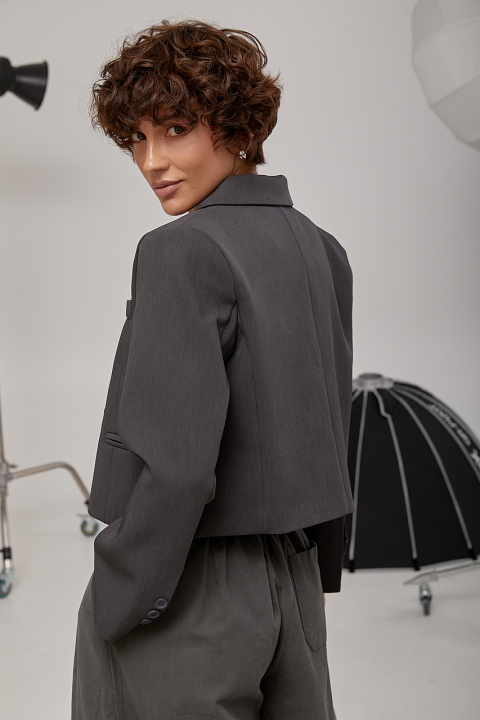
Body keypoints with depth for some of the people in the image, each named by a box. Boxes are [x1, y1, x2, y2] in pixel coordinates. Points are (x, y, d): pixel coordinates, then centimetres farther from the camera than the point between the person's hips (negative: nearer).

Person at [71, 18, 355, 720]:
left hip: (187, 601, -8)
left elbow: (178, 463, -24)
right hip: (293, 583, 8)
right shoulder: (321, 248, 7)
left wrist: (117, 603, -12)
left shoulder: (183, 251, -18)